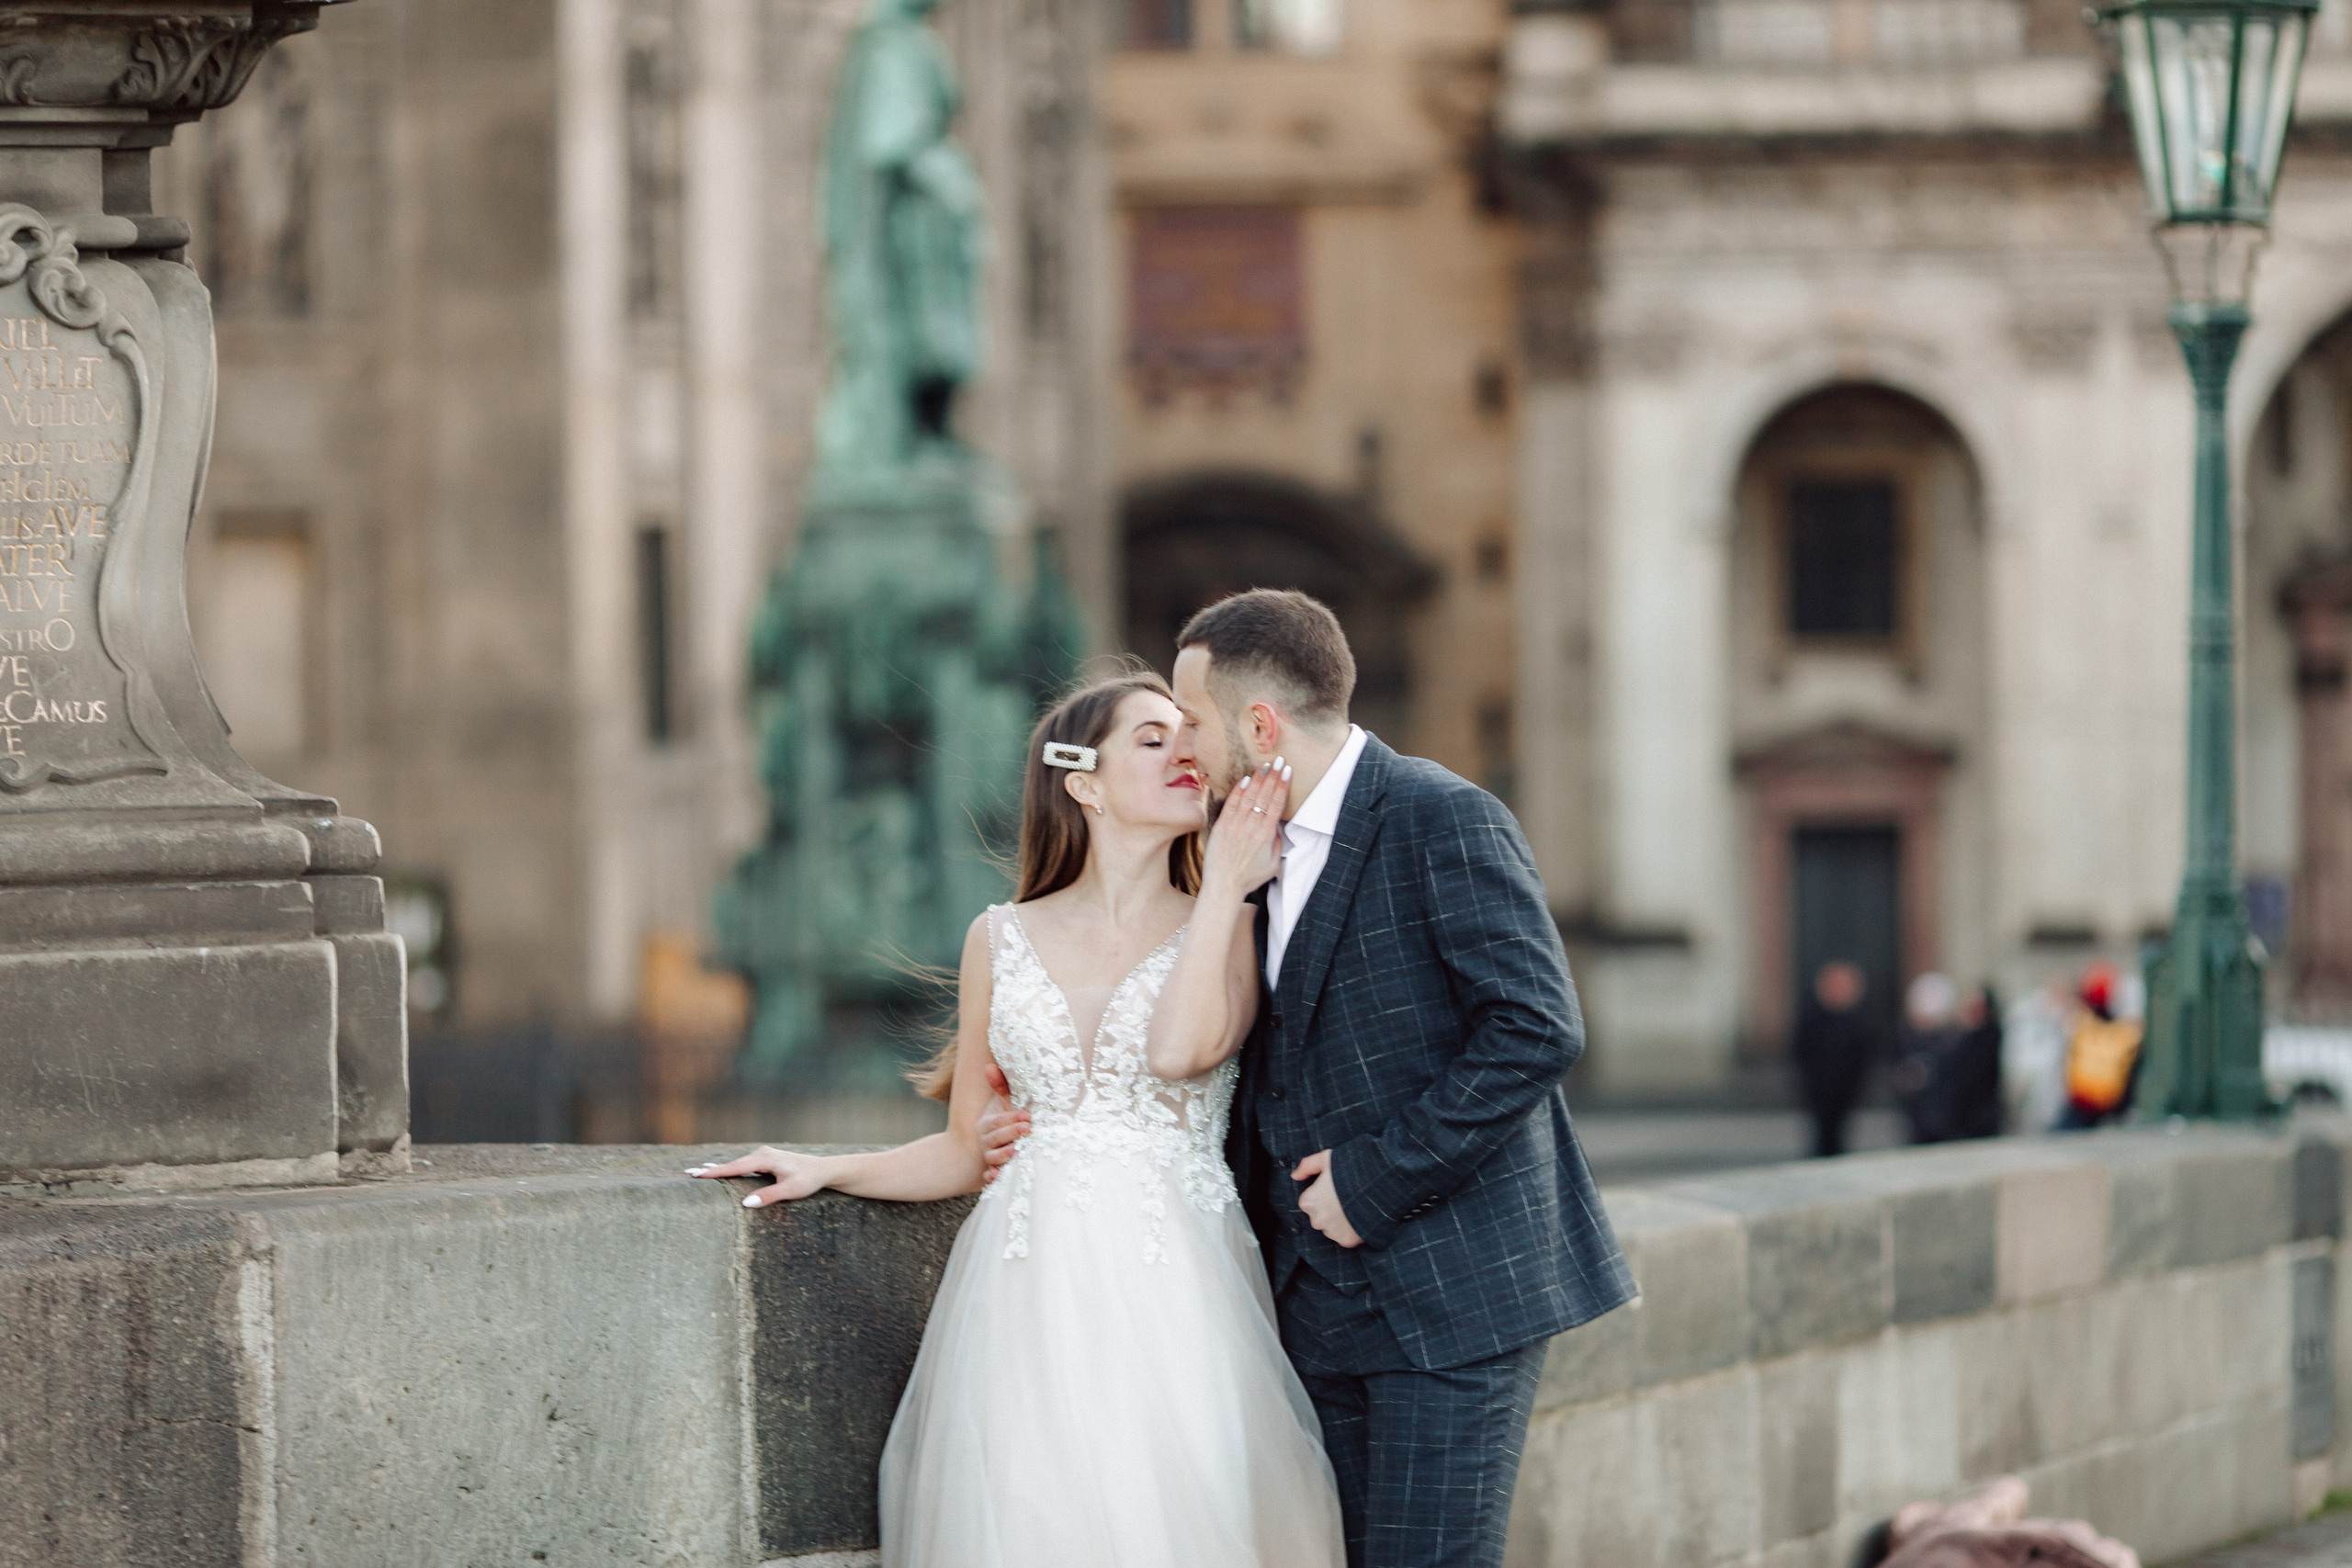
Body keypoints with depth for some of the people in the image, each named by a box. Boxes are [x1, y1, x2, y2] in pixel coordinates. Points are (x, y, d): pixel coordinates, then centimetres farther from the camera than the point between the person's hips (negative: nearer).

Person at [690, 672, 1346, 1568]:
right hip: (1029, 1291, 2)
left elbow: (1180, 1049, -16)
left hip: (1173, 1294, -2)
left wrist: (1226, 882, -9)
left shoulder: (1230, 929, 6)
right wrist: (824, 1173, 8)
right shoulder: (1003, 940, 12)